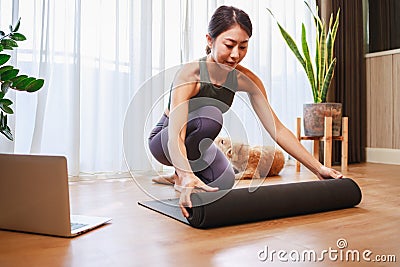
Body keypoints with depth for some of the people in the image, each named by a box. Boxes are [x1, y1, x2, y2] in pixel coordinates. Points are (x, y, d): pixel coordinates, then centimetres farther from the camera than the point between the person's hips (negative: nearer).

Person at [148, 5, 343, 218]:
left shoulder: (246, 80, -16)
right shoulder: (190, 74, -31)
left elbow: (277, 129, -15)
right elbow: (175, 134, -42)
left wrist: (318, 168, -18)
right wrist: (187, 177, -60)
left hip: (197, 144, 6)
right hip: (163, 142, -6)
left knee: (224, 183, -20)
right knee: (210, 116, -34)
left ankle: (179, 175, 12)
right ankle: (181, 177, -11)